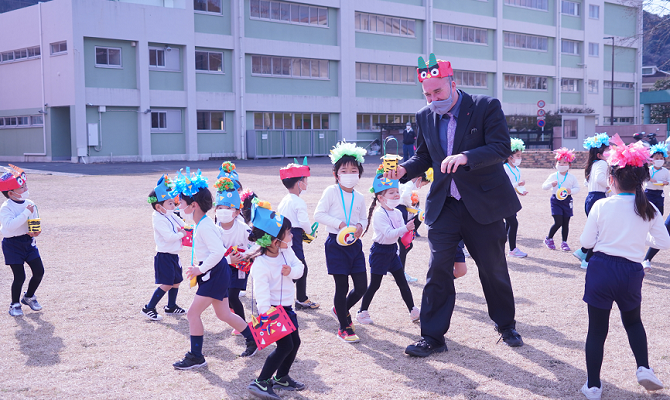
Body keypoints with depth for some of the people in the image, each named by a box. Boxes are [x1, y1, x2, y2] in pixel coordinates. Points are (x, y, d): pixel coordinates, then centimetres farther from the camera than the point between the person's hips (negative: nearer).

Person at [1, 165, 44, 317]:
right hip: (12, 244, -6)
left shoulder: (30, 204, 4)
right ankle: (15, 304, 18)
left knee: (39, 271, 2)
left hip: (29, 241, 6)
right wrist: (26, 213, -29)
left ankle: (29, 297, 28)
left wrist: (37, 231, -8)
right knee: (19, 276, -5)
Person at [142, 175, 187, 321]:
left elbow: (183, 225, 20)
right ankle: (149, 308, 0)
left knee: (176, 281, 17)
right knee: (166, 284, -8)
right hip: (164, 256, -9)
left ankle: (171, 306, 32)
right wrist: (181, 234, -13)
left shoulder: (171, 215, 8)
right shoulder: (159, 219, -19)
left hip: (173, 255, 9)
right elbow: (169, 237, -27)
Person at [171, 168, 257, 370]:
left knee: (193, 313, -6)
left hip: (215, 274, -10)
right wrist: (228, 258, 27)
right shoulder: (203, 223, 10)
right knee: (223, 314, 18)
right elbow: (218, 247, 25)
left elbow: (217, 251, -29)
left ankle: (196, 357, 2)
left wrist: (200, 269, -22)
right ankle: (252, 339, 30)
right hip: (214, 274, 10)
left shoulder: (204, 227, -20)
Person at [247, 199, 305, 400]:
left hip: (286, 306, 8)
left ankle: (281, 378, 32)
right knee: (285, 345, -12)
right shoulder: (260, 264, -26)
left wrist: (291, 270, -20)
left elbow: (299, 266, 3)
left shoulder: (286, 251, -3)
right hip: (271, 308, -8)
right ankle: (260, 382, -3)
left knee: (295, 342, 14)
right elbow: (262, 292, -28)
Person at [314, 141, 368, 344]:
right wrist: (340, 224, -18)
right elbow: (319, 214, -10)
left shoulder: (359, 197, 9)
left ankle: (342, 309, 35)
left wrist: (361, 226, -3)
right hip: (336, 244, -5)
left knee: (362, 286, 5)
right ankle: (344, 328, 13)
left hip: (354, 244, 5)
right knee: (342, 287, -1)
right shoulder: (331, 192, -6)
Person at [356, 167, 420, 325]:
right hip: (380, 251, -7)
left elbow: (402, 232, 10)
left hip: (392, 250, 7)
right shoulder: (379, 215, -19)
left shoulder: (397, 213, 6)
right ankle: (362, 312, 16)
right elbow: (389, 233, -29)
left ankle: (413, 311, 14)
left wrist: (409, 232, -11)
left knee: (402, 282, 8)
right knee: (374, 284, 2)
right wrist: (405, 228, -37)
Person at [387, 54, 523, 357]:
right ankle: (432, 337, 4)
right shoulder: (425, 117, 4)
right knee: (438, 269, -4)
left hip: (483, 204, -3)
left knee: (494, 269, 11)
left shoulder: (487, 107, -9)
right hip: (443, 205, 3)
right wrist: (404, 169, -9)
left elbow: (502, 148, -17)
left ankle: (506, 326, 33)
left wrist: (466, 157, -33)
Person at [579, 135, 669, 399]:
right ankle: (644, 368, 12)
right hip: (631, 272, 2)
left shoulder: (601, 206, -7)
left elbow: (586, 242, -3)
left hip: (601, 269, -2)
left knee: (597, 328, 7)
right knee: (633, 321, 27)